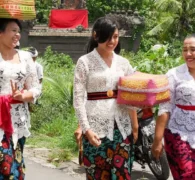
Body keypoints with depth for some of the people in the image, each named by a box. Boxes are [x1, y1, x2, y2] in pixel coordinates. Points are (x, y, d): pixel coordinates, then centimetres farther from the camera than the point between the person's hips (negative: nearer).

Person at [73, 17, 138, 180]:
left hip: (122, 126, 3)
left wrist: (134, 125, 7)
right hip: (96, 126, -3)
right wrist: (86, 129, -14)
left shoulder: (123, 62, 11)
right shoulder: (85, 62, -1)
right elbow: (78, 98, -6)